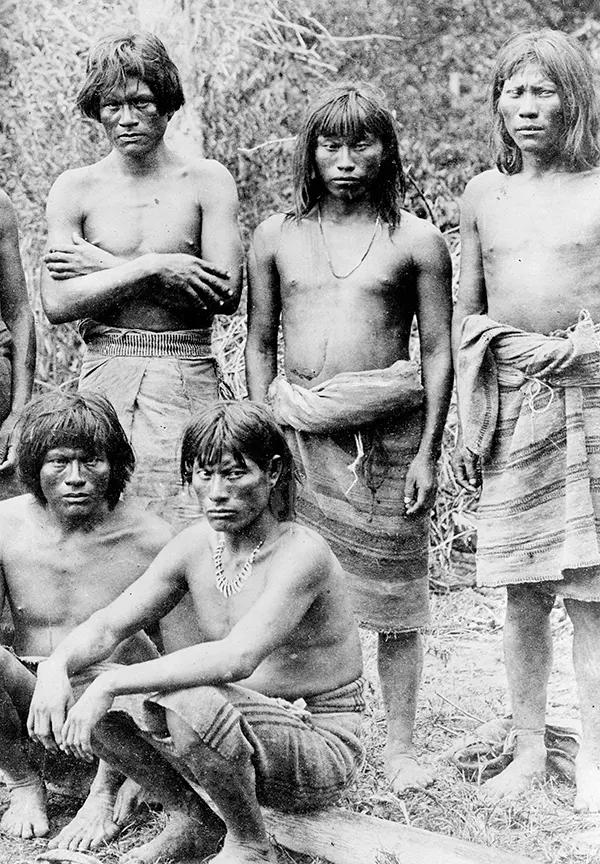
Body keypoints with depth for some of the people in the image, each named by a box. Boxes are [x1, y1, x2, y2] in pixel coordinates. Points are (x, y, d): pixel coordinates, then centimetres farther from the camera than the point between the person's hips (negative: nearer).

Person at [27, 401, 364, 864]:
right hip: (252, 728, 7)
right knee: (104, 698, -11)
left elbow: (237, 657, -37)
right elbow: (108, 626, 1)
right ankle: (193, 821, 9)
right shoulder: (197, 543, 0)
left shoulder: (301, 552, -23)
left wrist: (111, 683, -39)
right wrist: (56, 667, -21)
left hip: (321, 747, -7)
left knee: (188, 701, -34)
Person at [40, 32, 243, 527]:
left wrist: (105, 266, -6)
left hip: (190, 376, -1)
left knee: (188, 524, -5)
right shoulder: (76, 189, 6)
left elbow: (227, 294, -7)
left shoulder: (207, 181, 3)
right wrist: (152, 268, -12)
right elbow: (57, 304, -4)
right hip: (105, 376, 1)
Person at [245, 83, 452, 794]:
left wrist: (428, 451, -3)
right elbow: (258, 344, 12)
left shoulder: (417, 241, 2)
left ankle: (400, 744, 15)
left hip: (388, 432, -2)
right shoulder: (277, 237, 9)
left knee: (394, 592, 3)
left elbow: (438, 351, 2)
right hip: (298, 433, 2)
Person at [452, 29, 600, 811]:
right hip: (509, 403, 3)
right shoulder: (484, 195, 10)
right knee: (522, 593, 7)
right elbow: (465, 314, 13)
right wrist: (466, 419, 10)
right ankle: (528, 752, 18)